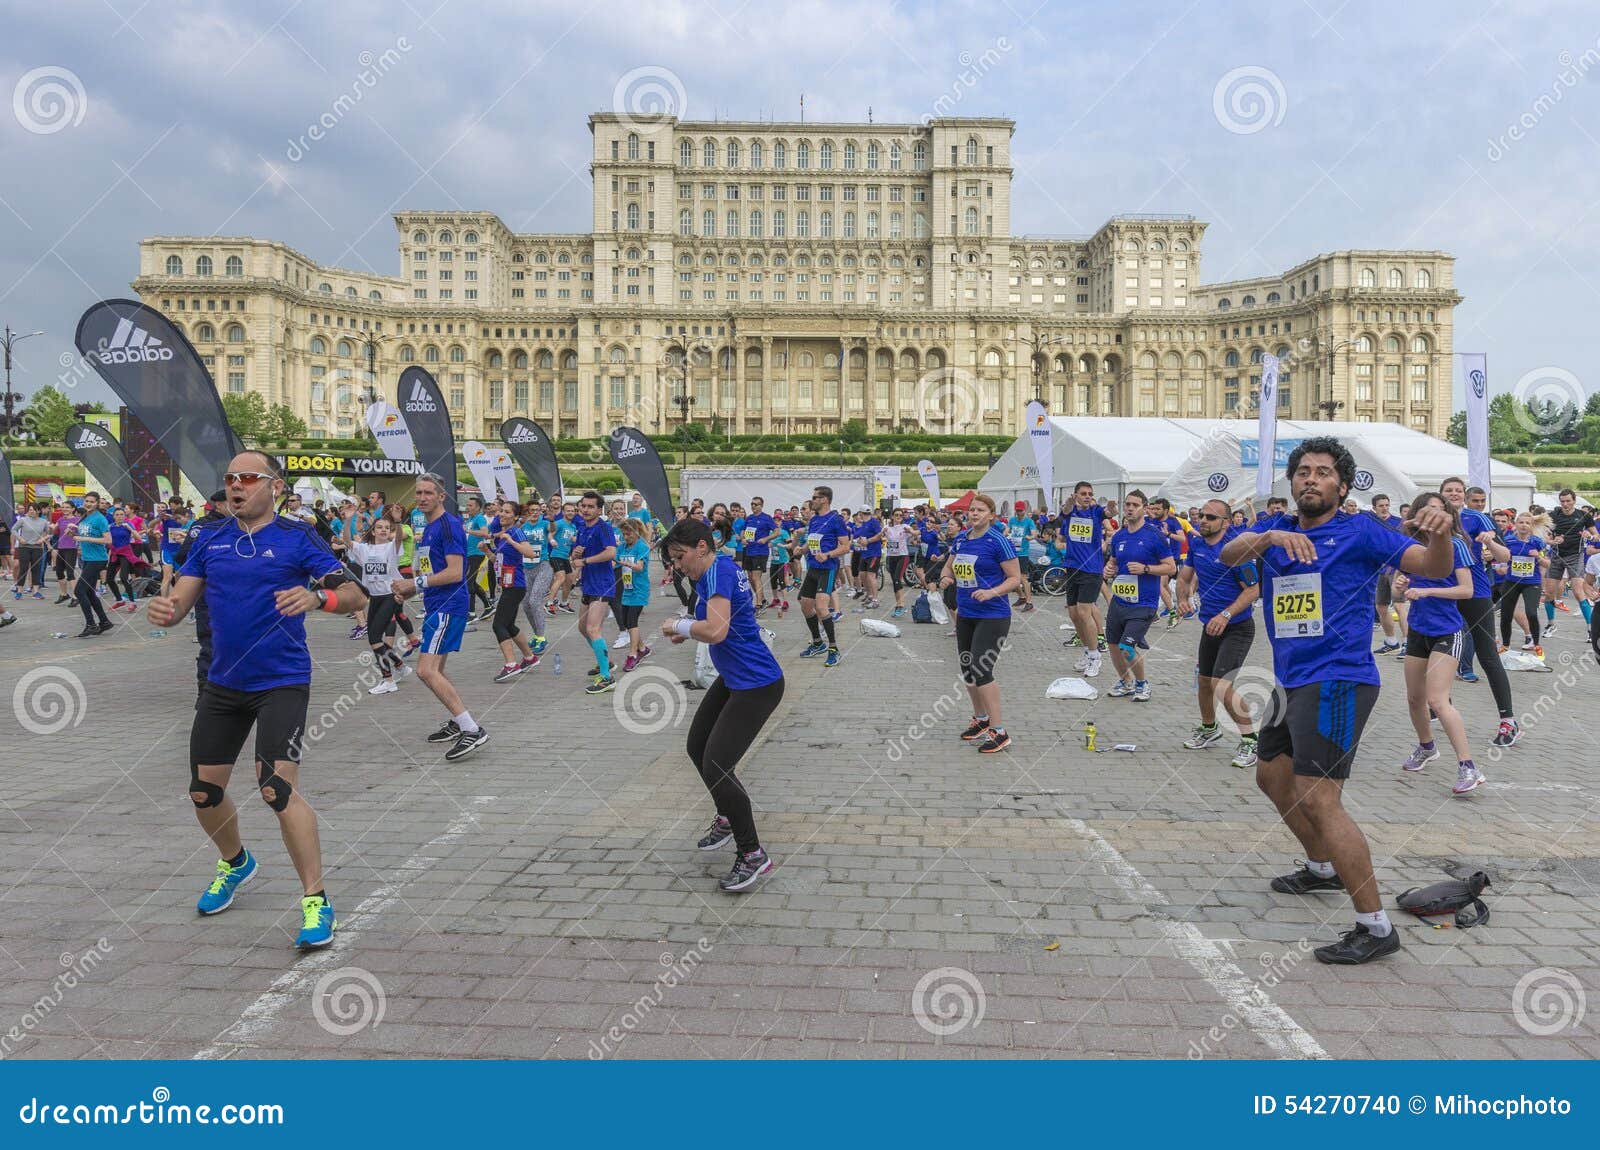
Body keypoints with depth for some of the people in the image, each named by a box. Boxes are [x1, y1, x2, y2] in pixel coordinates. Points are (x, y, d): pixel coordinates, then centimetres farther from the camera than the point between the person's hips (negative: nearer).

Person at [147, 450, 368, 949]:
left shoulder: (297, 537, -6)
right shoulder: (210, 541, 8)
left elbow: (353, 594, -12)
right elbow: (180, 601, 5)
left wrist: (316, 596, -33)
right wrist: (164, 608, -19)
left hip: (281, 683, -6)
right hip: (222, 684, 6)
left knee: (278, 785, -18)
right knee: (204, 791, 13)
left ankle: (316, 900, -6)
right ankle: (235, 862, 43)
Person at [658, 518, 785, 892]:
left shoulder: (719, 572, -22)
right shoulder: (720, 570, 7)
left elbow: (716, 631, -34)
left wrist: (679, 625, -16)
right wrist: (687, 632, 6)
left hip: (757, 686, -11)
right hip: (733, 680, 11)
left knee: (716, 767, -12)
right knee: (697, 747, 21)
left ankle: (753, 854, 2)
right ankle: (729, 817, 42)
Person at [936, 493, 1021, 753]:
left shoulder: (998, 541, -12)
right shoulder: (961, 539, 8)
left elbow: (1015, 578, -11)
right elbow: (948, 566, 20)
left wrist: (992, 592, -26)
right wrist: (945, 578, -3)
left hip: (992, 617, -7)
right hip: (965, 615, 8)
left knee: (981, 672, -14)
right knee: (967, 671, 14)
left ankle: (999, 732, -6)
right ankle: (980, 719, 33)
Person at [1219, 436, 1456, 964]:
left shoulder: (1360, 531, -3)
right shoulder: (1276, 529, 11)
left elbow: (1434, 568, -9)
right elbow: (1228, 554, -8)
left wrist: (1440, 534, -31)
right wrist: (1270, 536, -28)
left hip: (1337, 679, -8)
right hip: (1295, 682, 8)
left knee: (1317, 799, -17)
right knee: (1273, 777, 23)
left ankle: (1376, 927, -10)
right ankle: (1323, 867, 45)